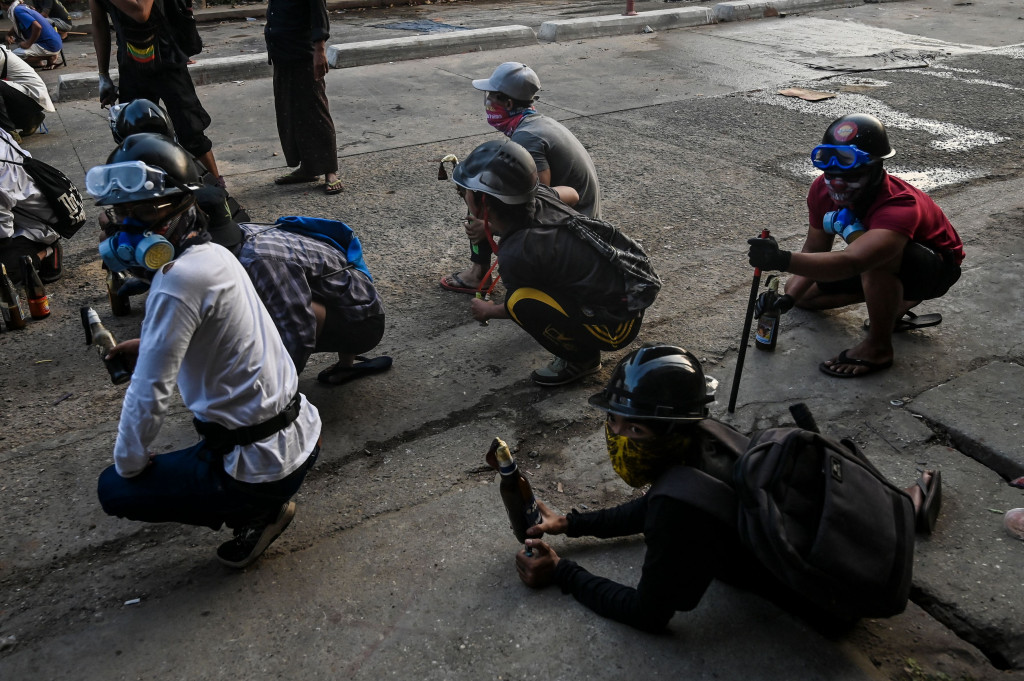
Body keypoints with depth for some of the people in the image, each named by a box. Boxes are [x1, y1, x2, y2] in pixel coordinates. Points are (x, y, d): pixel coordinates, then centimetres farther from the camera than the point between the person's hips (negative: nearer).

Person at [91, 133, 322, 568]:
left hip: (264, 464, -8)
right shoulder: (213, 253, 5)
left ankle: (258, 511, 6)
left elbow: (149, 396, -20)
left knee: (114, 489, 8)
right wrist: (150, 344, 15)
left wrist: (127, 462, -3)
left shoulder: (179, 281, -23)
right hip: (301, 431, 8)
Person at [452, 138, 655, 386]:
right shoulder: (540, 195, -7)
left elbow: (518, 307, -6)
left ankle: (581, 358, -1)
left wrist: (487, 311, 16)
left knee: (521, 302, -24)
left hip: (617, 326, -8)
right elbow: (571, 193, 18)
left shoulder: (516, 254, -26)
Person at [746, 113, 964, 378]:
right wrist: (788, 298, -26)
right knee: (802, 291, 2)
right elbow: (814, 250, -10)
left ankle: (878, 347, -20)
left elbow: (851, 262, -58)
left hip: (936, 267, -7)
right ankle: (897, 301, 12)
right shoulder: (822, 190, -19)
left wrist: (783, 260, -71)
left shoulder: (899, 208, -41)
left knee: (875, 257, -40)